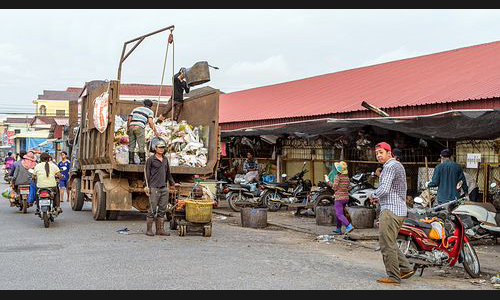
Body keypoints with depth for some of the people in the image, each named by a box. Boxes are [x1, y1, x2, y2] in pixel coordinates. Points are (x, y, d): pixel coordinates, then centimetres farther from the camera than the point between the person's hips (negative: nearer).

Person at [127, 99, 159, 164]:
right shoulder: (150, 111, 13)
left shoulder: (136, 109, 27)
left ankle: (131, 160, 12)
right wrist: (155, 131, 3)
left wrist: (128, 129, 22)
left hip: (131, 126, 4)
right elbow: (150, 122, -2)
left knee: (131, 145, 11)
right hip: (140, 127, -4)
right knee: (141, 145, 2)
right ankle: (142, 161, 2)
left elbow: (129, 120, 17)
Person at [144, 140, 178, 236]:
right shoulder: (151, 159, -1)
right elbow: (147, 174, -2)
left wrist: (173, 183, 24)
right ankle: (149, 230, 2)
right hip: (154, 188, -6)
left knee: (162, 210, 6)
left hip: (164, 188, 6)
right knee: (152, 210, -5)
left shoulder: (165, 160, 16)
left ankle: (160, 229, 11)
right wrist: (147, 187, -8)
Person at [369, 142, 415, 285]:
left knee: (387, 244, -7)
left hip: (390, 210, -11)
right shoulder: (398, 165, 21)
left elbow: (384, 188, -23)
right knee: (391, 243, 17)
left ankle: (393, 276, -4)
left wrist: (373, 195, -4)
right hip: (400, 210, 11)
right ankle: (406, 268, 16)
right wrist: (379, 198, 19)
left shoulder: (390, 167, -13)